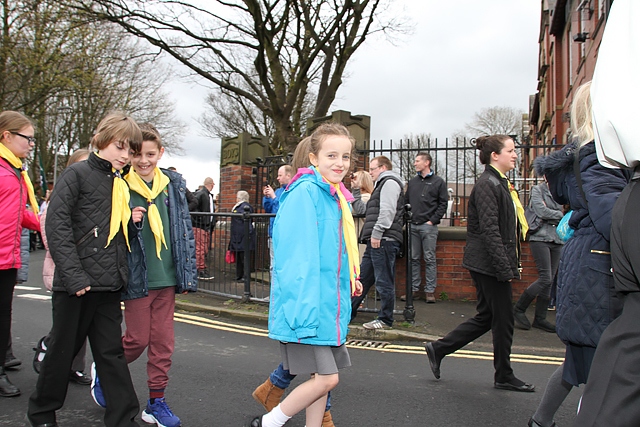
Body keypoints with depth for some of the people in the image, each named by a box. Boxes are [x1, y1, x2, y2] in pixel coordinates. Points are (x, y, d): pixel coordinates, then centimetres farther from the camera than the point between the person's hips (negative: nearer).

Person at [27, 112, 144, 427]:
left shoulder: (121, 184, 13)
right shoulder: (77, 175, -6)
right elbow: (57, 227, -15)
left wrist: (131, 221, 1)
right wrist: (75, 277, -20)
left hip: (109, 284, 5)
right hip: (76, 285, -5)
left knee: (111, 351, 9)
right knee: (63, 349, 9)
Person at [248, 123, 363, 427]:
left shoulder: (338, 197, 12)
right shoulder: (306, 193, -16)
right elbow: (295, 257, -21)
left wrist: (349, 280, 11)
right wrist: (302, 310, -24)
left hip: (329, 308, 9)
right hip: (305, 308, -9)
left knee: (321, 377, 14)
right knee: (326, 378, -6)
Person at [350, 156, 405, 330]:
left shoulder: (389, 183, -6)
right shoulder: (383, 183, 26)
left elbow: (387, 211, -18)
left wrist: (377, 233, -21)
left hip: (384, 240, -11)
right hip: (377, 241, 11)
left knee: (384, 282, -3)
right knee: (363, 278, 14)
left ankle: (385, 320, 5)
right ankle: (348, 312, 21)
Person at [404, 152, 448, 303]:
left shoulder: (438, 182, 1)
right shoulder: (412, 181, 15)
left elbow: (443, 204, -3)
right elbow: (406, 201, 18)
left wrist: (433, 220, -10)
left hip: (428, 226, -5)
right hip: (413, 226, 5)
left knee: (429, 259, -1)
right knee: (414, 259, 7)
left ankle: (430, 290, 5)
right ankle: (414, 289, 13)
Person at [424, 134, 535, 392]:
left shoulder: (500, 183, 17)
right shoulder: (487, 184, -15)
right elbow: (489, 230, -22)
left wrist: (511, 264, 18)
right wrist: (505, 268, -23)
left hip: (487, 264, 10)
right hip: (489, 264, -10)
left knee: (487, 317, 14)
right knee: (503, 318, 2)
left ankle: (438, 349, 20)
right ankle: (504, 377, 18)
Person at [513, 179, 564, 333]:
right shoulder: (537, 190, 1)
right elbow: (542, 212, -11)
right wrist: (561, 215, -2)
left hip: (557, 240, 6)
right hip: (541, 238, -6)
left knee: (549, 280, 5)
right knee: (545, 278, -13)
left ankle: (540, 319, 13)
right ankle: (519, 310, 1)